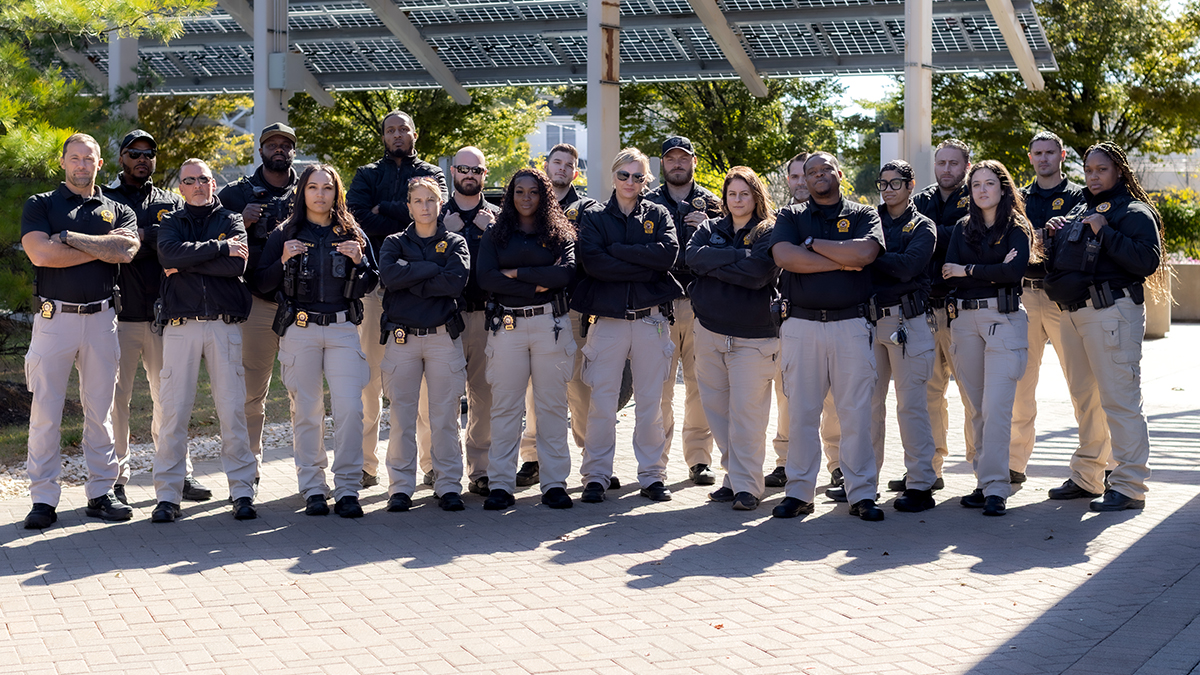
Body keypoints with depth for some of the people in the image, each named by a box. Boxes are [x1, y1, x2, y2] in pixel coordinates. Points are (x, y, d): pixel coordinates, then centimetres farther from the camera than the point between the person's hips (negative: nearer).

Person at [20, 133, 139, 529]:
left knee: (100, 410, 7)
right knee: (45, 411, -3)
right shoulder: (40, 205, 7)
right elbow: (40, 254, -12)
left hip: (101, 318, 2)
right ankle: (44, 499, 3)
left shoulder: (117, 211, 13)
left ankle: (101, 492, 15)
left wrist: (69, 237, -11)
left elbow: (126, 250, -9)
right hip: (54, 317, -2)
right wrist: (102, 247, -7)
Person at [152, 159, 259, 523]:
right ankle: (168, 495, 1)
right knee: (174, 410, -4)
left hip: (225, 325, 0)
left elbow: (237, 265, -7)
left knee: (232, 409, -2)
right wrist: (219, 248, -9)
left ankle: (242, 491, 4)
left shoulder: (231, 220, 13)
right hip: (181, 325, 0)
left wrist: (186, 264, -6)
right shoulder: (172, 223, 15)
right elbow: (169, 253, -9)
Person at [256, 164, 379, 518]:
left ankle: (347, 489, -3)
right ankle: (313, 488, 10)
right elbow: (262, 283, 6)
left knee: (350, 407, -9)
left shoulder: (352, 234, 11)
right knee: (306, 412, 2)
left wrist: (359, 262, -6)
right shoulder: (285, 234, 8)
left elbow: (370, 284, 13)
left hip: (343, 330, 0)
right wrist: (283, 261, -10)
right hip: (299, 330, 0)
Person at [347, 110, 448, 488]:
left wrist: (384, 211, -2)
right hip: (377, 281, 0)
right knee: (371, 374, -3)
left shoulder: (431, 174, 18)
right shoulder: (367, 176, 18)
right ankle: (366, 464, 1)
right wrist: (407, 220, -7)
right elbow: (357, 217, -2)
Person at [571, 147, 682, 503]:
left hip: (652, 318, 1)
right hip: (607, 319, -1)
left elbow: (668, 253, -8)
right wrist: (644, 268, -12)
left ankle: (652, 475, 13)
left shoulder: (658, 215, 12)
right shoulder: (595, 218, 9)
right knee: (601, 403, -2)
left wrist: (617, 249, -9)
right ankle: (596, 477, 6)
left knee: (651, 403, 5)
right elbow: (592, 261, -9)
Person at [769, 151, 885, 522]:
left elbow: (865, 252, -11)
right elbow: (784, 256, -8)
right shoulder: (790, 217, 13)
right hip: (801, 325, 1)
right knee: (801, 412, 2)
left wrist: (813, 244, -4)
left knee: (856, 413, -1)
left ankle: (862, 493, 5)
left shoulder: (863, 215, 11)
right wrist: (841, 261, -7)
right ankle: (799, 492, 10)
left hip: (852, 325, -1)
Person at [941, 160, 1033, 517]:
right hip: (964, 320, 5)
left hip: (1004, 318, -5)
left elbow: (1015, 270, -13)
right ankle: (984, 482, 12)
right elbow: (948, 274, 2)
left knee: (995, 406, -12)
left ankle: (995, 488, -12)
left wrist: (968, 270, -7)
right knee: (975, 408, 6)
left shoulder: (1018, 229, 4)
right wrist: (993, 271, -9)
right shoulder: (962, 229, 15)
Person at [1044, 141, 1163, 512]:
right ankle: (1086, 477, 25)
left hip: (1112, 312, -8)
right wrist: (1052, 236, 8)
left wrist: (1105, 232, -17)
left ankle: (1129, 485, -7)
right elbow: (1060, 260, 27)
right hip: (1072, 313, 8)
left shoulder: (1134, 212, -2)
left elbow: (1147, 260, -17)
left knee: (1118, 398, -10)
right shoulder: (1079, 211, 19)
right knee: (1084, 398, 15)